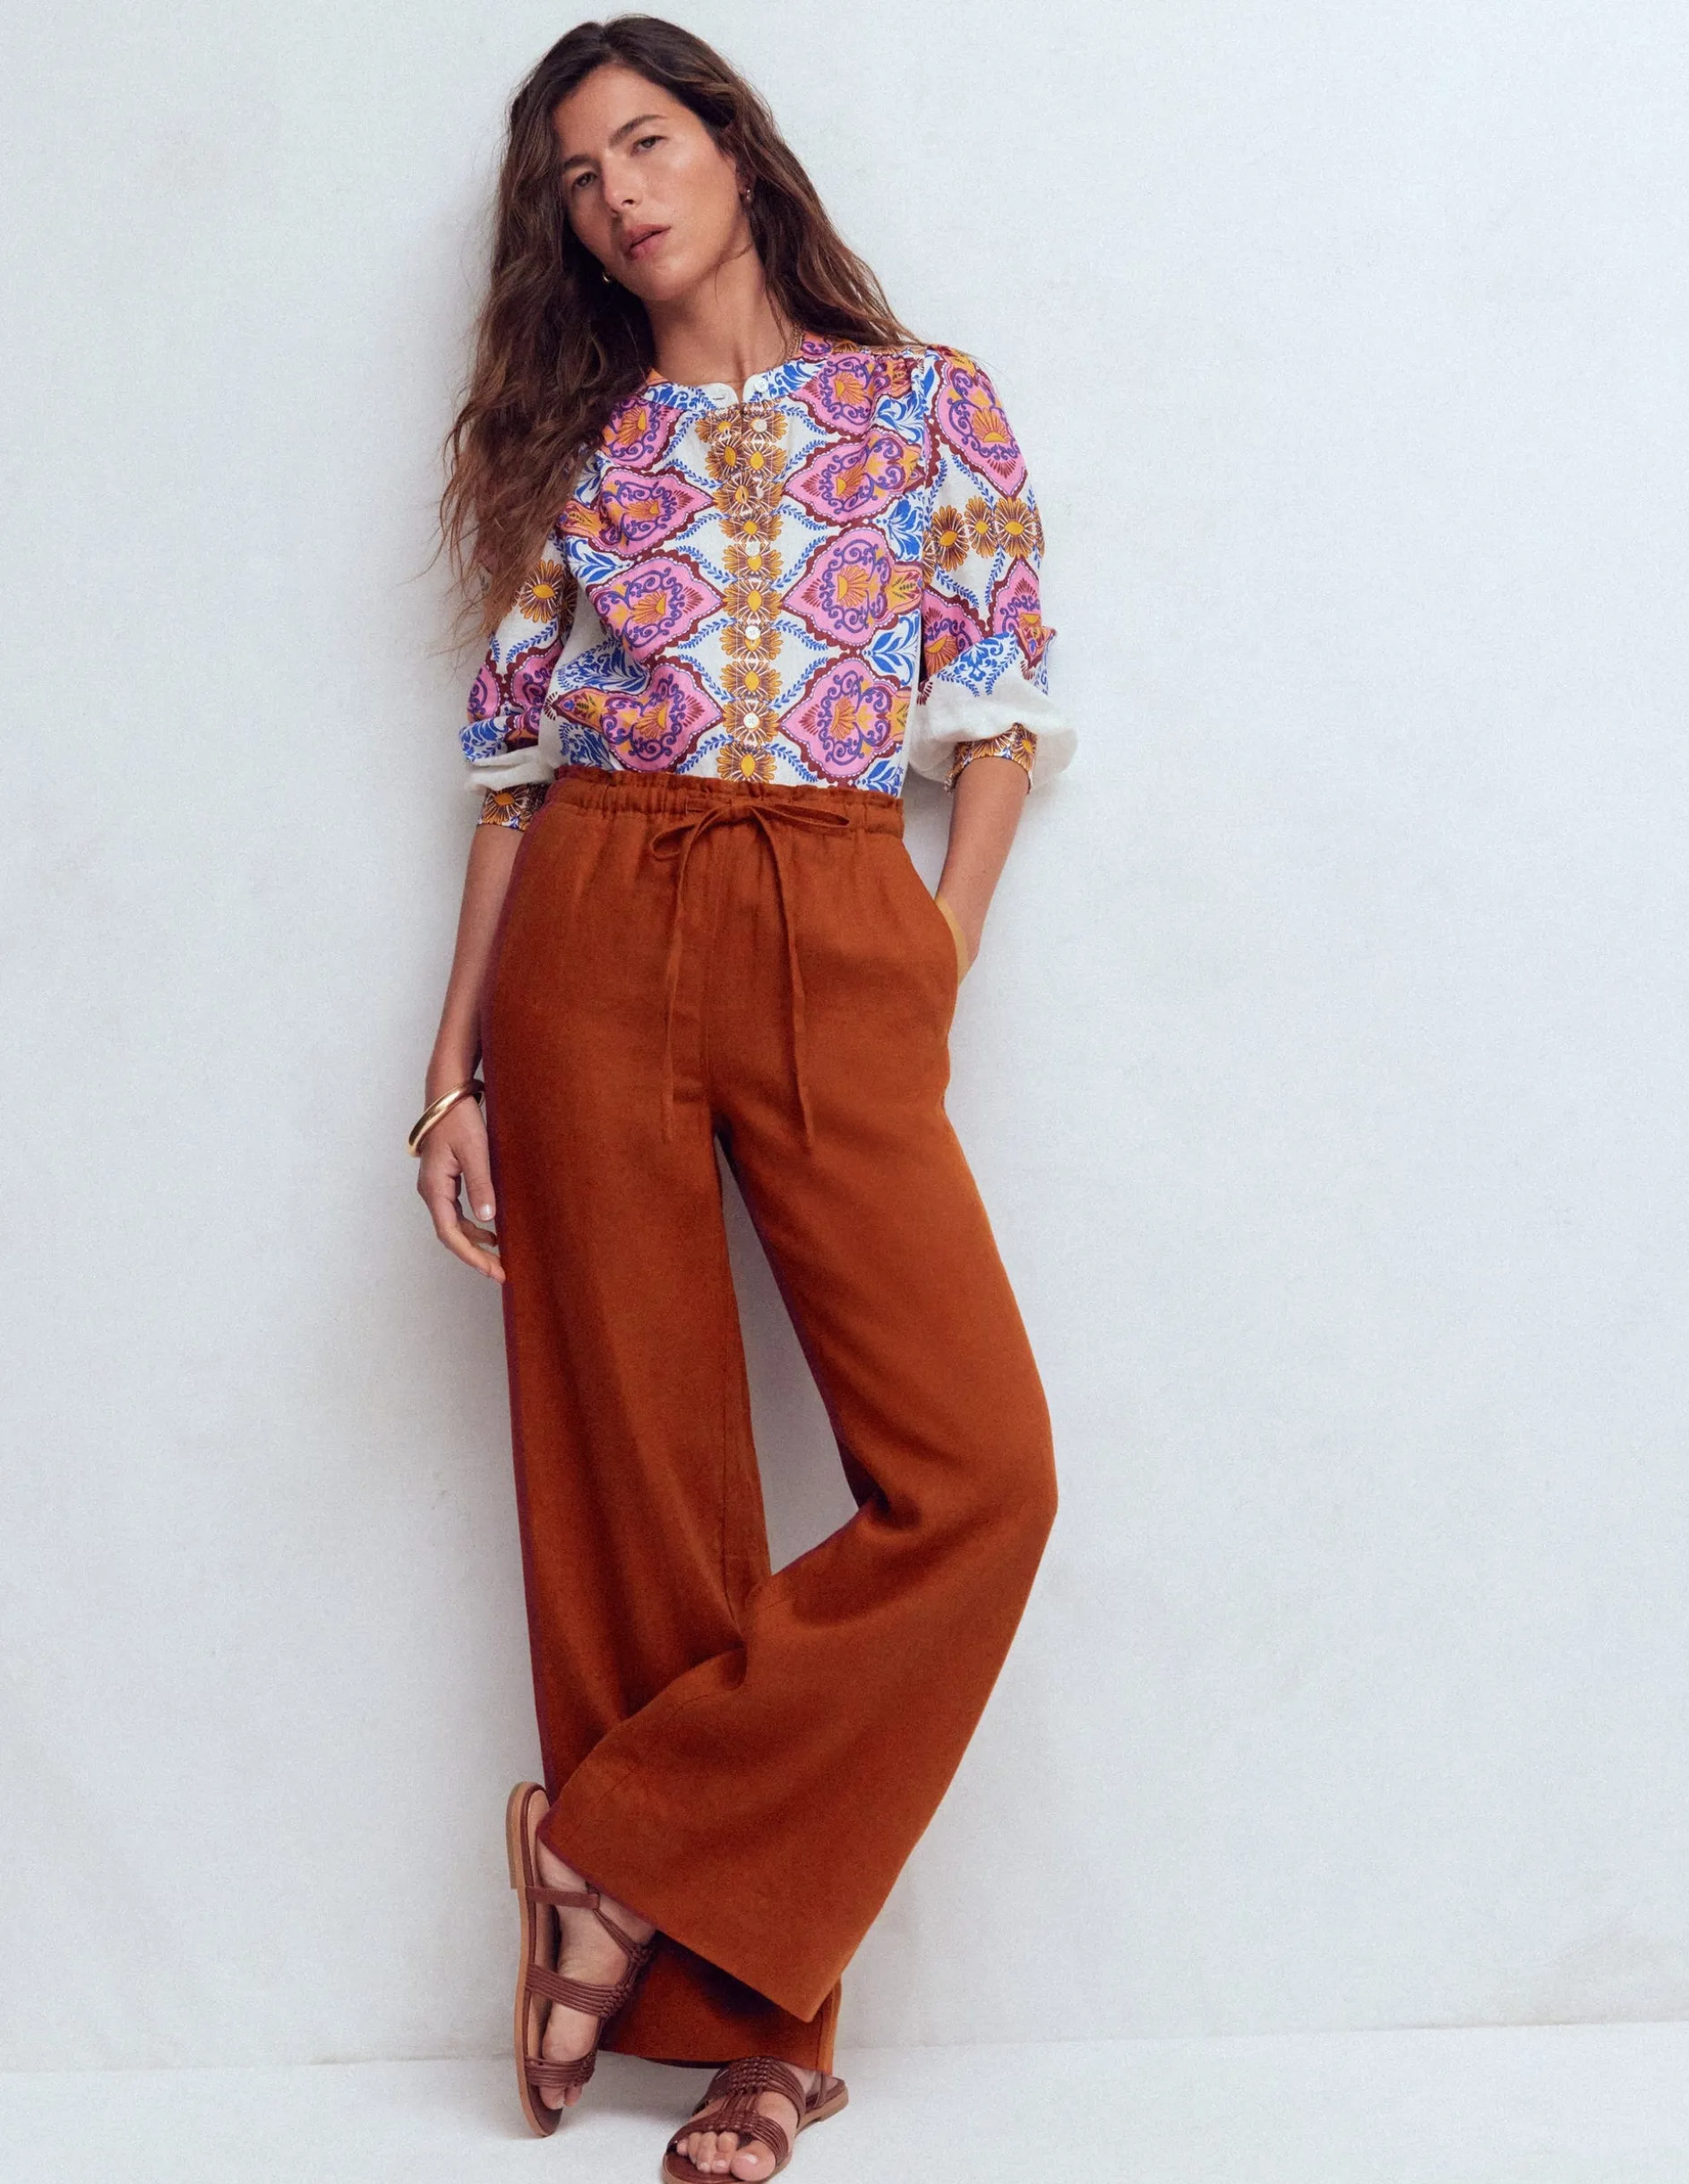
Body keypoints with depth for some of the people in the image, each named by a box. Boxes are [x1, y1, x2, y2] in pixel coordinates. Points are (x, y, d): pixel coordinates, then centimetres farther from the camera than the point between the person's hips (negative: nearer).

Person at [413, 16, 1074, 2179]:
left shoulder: (925, 401, 11)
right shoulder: (575, 452, 14)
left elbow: (1000, 710, 9)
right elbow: (520, 762, 10)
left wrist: (941, 965, -3)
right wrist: (455, 1070, 3)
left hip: (841, 946, 0)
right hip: (595, 942, 1)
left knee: (978, 1471, -15)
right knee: (632, 1471, 0)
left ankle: (627, 1844, 2)